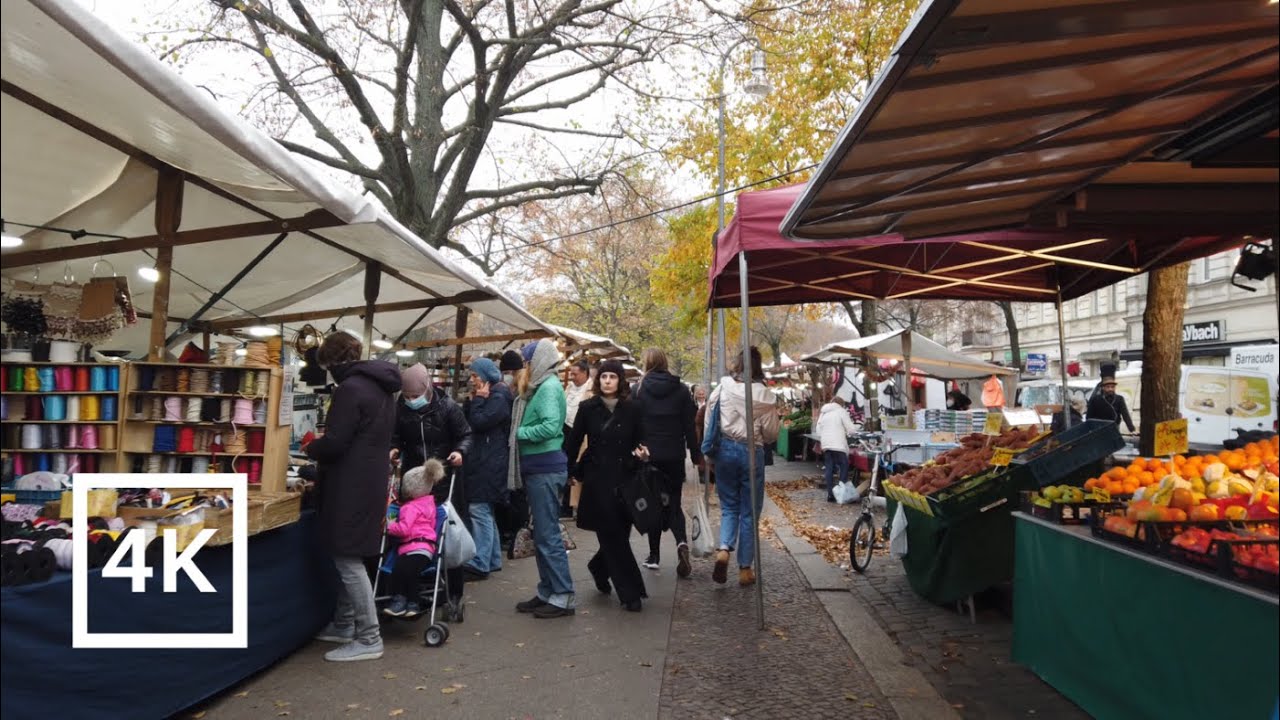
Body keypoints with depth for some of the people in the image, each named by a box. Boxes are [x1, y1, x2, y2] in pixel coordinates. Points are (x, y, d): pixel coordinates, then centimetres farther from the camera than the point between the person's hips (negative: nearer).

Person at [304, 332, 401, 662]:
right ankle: (344, 625, 30)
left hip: (350, 486, -10)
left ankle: (369, 639, 1)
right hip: (370, 482, 10)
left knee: (347, 559, -3)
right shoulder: (381, 386, 14)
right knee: (350, 558, 19)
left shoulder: (350, 388, -17)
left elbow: (334, 443, -20)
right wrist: (323, 445, 20)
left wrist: (311, 448, 1)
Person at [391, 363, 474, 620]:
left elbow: (465, 435, -3)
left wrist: (460, 451, -23)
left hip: (445, 478, -2)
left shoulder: (447, 406, -11)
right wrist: (394, 450, -11)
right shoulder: (399, 409, -3)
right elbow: (396, 437, 10)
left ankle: (455, 597, 11)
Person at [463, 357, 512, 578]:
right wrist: (475, 401, 4)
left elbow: (478, 422, -19)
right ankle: (493, 559, 20)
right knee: (487, 511, 13)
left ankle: (480, 563, -11)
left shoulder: (499, 397, -12)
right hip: (483, 460, 10)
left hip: (489, 462, -10)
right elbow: (470, 421, 16)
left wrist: (478, 400, -8)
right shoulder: (490, 396, 18)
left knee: (479, 509, -12)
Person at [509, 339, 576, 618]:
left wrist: (520, 432, -13)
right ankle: (547, 593, 23)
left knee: (548, 535, -5)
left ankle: (563, 597, 2)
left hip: (546, 468, -10)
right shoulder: (538, 387, 16)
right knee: (541, 535, 14)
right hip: (536, 468, 10)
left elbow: (551, 426, -24)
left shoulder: (549, 387, -12)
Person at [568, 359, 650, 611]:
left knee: (619, 534, 7)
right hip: (597, 479, -2)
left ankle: (598, 568, 38)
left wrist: (641, 452, -13)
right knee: (613, 537, -3)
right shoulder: (587, 408, 0)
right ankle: (630, 593, 3)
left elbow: (639, 441, 9)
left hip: (624, 479, 2)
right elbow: (575, 441, 2)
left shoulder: (632, 409, 3)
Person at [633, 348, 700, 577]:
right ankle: (681, 541, -15)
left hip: (648, 455, -1)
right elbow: (690, 425, 1)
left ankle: (654, 555, 13)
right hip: (674, 456, 1)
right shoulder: (681, 390, 1)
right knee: (673, 502, 11)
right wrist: (696, 454, 7)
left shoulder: (638, 389, -4)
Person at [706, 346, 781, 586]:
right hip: (752, 452, -1)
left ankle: (723, 550, -9)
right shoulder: (763, 394, -7)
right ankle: (745, 569, 14)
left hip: (725, 449, 2)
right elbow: (771, 433, -1)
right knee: (749, 512, 9)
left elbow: (709, 421, 3)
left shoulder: (722, 389, -3)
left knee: (729, 506, 16)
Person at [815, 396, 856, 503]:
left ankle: (830, 494, 5)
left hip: (826, 445, 6)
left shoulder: (823, 413, 19)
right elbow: (851, 430, -4)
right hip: (839, 445, -6)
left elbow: (818, 431, 18)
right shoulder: (841, 411, -1)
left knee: (829, 469, 7)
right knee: (844, 468, 5)